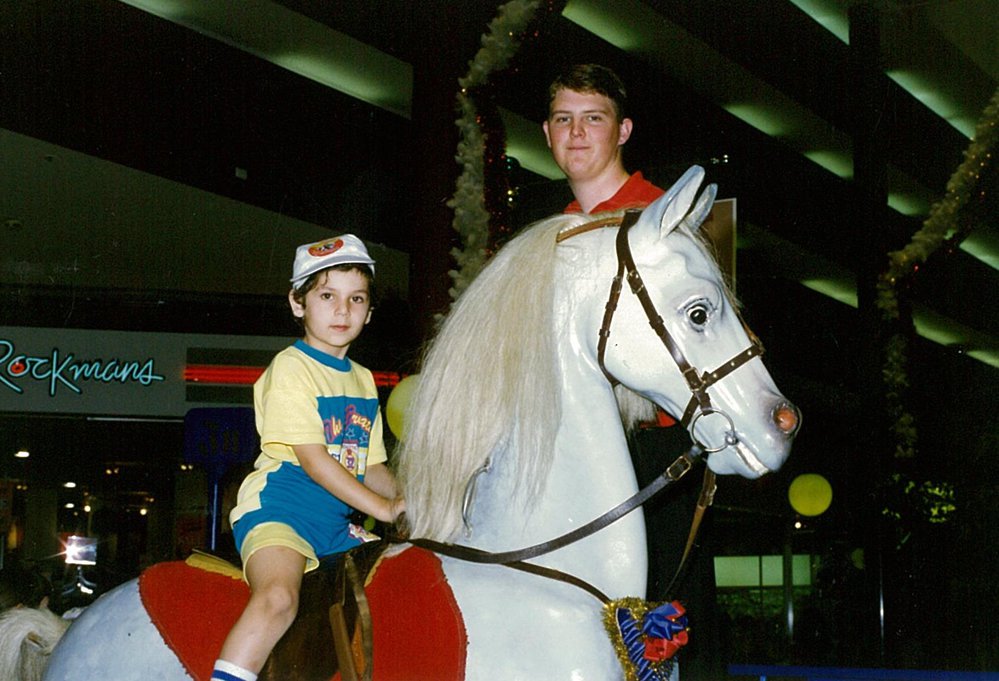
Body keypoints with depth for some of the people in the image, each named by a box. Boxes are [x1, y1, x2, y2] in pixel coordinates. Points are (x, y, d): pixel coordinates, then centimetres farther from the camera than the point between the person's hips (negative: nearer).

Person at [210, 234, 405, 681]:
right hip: (277, 507, -8)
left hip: (336, 520, 8)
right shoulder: (290, 367, -6)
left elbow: (372, 467, 22)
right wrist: (383, 508, -15)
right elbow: (314, 461, -14)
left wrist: (410, 507, 4)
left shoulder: (363, 380, 18)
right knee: (279, 596, -33)